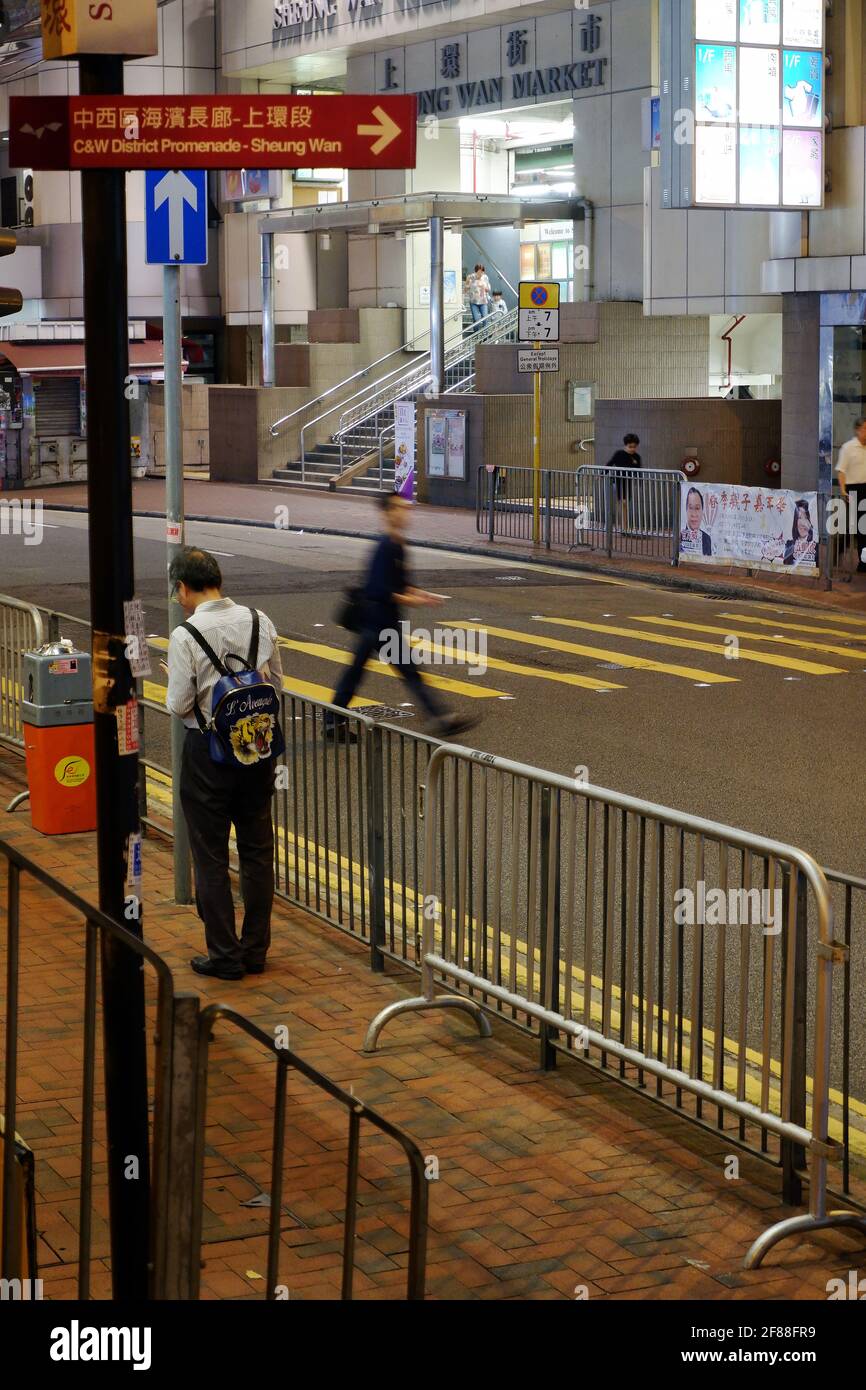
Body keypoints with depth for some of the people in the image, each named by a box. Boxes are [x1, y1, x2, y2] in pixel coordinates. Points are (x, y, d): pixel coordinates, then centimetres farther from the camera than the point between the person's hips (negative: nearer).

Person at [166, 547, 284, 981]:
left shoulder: (186, 636, -17)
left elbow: (178, 705, -14)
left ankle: (225, 956, 12)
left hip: (208, 752, -5)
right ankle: (255, 950, 22)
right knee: (257, 849, 15)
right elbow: (277, 685, 6)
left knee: (211, 856, 7)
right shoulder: (260, 622, -2)